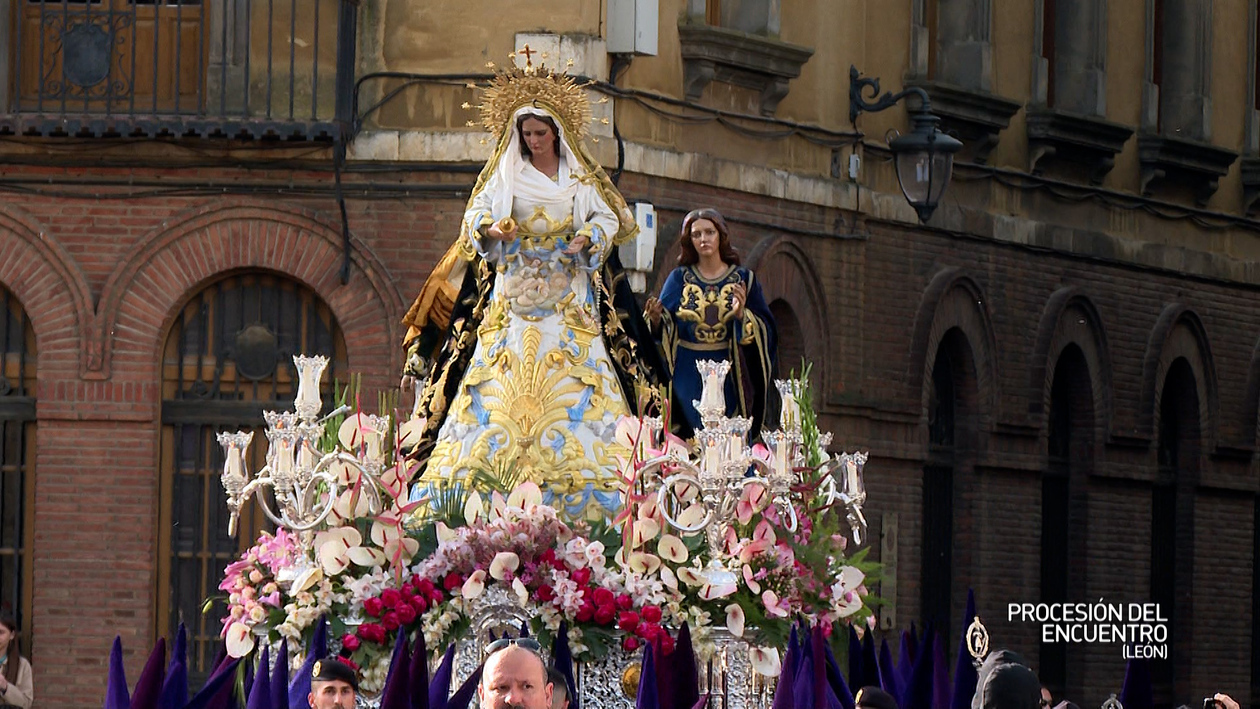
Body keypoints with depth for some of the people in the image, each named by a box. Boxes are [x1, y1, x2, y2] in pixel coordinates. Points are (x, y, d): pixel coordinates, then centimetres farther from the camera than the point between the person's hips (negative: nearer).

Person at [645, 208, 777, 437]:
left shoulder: (743, 279, 6)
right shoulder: (679, 278, 7)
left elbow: (765, 330, -1)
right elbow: (663, 331, 4)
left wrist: (742, 315, -19)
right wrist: (656, 318, -17)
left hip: (726, 377, 0)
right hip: (687, 377, 0)